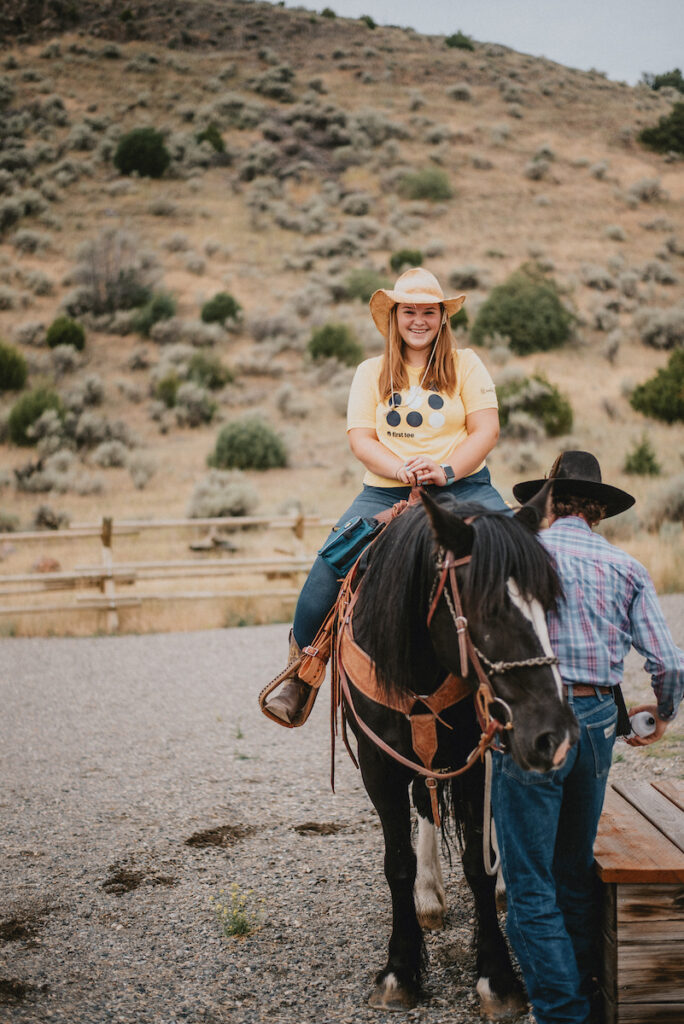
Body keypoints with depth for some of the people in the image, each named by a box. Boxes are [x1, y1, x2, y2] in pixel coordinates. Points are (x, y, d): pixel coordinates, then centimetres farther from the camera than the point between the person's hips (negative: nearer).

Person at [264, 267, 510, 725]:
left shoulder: (466, 365, 9)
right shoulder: (371, 372, 12)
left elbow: (486, 431, 0)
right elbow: (360, 438, 3)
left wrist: (444, 471, -18)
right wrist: (403, 470, -16)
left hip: (464, 486, 0)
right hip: (386, 494, 1)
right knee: (331, 561, -21)